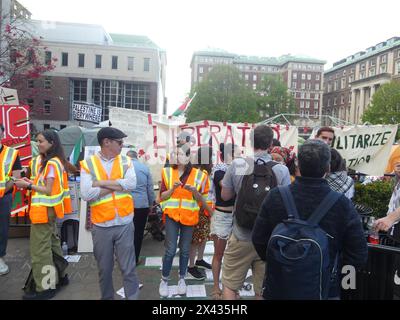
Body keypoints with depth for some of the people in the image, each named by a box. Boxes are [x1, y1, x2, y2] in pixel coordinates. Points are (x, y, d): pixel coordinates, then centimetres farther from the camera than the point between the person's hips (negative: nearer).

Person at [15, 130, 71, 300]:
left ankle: (45, 287, 8)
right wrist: (31, 182, 4)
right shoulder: (54, 162, 12)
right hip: (48, 209, 10)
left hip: (44, 210, -10)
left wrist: (28, 186, -14)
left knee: (40, 250, -2)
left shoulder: (51, 164, -18)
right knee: (52, 244, 19)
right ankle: (59, 276, 31)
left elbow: (49, 190, -19)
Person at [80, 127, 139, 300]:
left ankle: (133, 297, 23)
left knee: (128, 268, 9)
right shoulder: (88, 164, -4)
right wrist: (117, 185, -12)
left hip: (125, 224, 1)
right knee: (104, 269, 17)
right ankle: (107, 297, 38)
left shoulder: (126, 161, 3)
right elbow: (86, 194, -15)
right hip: (101, 226, 0)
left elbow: (131, 184, -14)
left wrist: (101, 183, -15)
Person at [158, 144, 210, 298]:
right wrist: (173, 188, -18)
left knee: (185, 250, 11)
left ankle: (182, 279, 30)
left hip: (189, 216, 1)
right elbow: (162, 196, 0)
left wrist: (194, 191, -18)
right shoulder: (167, 172, -2)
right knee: (171, 250, -1)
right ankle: (164, 280, 19)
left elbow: (201, 200, 3)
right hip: (172, 215, -1)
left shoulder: (198, 174, -1)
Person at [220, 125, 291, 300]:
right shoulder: (282, 170, -11)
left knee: (230, 285, 16)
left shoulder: (237, 164, -10)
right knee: (264, 289, 16)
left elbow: (225, 196, 1)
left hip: (241, 237, -1)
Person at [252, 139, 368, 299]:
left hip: (279, 286, 1)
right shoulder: (343, 204, -18)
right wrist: (331, 267, 8)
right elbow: (359, 256, -10)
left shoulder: (275, 196, -16)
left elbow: (258, 240, -7)